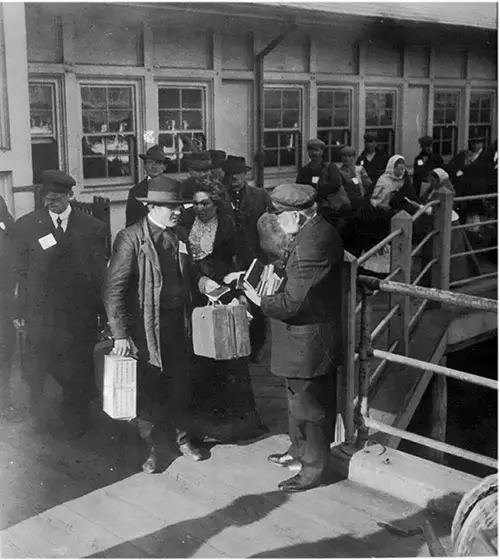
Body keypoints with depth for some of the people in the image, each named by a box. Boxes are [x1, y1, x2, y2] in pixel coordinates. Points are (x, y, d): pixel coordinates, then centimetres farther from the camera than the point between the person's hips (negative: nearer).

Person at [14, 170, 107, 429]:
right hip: (41, 314, 0)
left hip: (80, 313, 0)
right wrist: (22, 311, -1)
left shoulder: (92, 227, 2)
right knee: (36, 369, 5)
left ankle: (76, 420, 27)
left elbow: (99, 273, 3)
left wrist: (102, 312, 0)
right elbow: (21, 272, 3)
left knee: (78, 372, 9)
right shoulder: (26, 225, 3)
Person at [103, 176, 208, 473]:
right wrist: (120, 333, -20)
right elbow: (114, 287, -16)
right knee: (148, 387, 5)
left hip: (178, 322, 6)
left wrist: (202, 282, -2)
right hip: (146, 325, -6)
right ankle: (148, 445, 23)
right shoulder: (131, 238, -13)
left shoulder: (179, 237, 8)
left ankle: (182, 436, 35)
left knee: (179, 382, 16)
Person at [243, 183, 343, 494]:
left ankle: (314, 469, 22)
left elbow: (292, 303, -26)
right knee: (299, 398, 25)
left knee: (310, 407, 6)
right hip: (315, 336, 10)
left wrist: (259, 300, -14)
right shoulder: (320, 230, 5)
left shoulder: (311, 242, -27)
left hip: (309, 342, -10)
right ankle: (300, 452, 42)